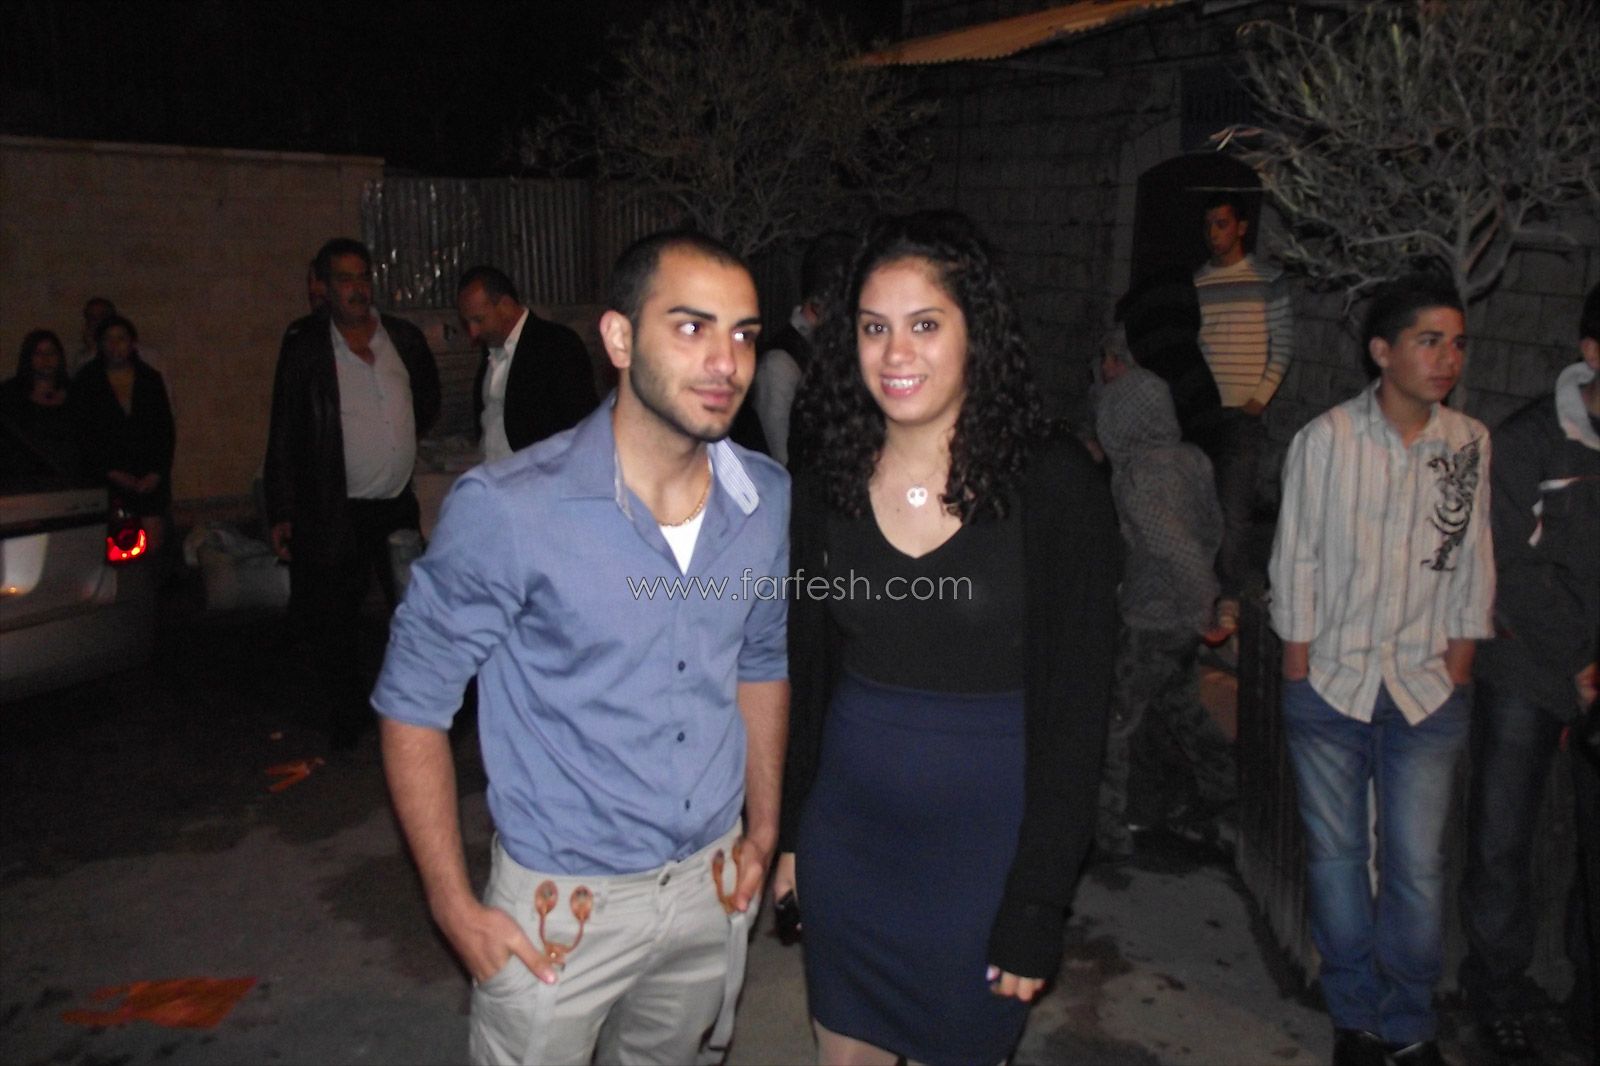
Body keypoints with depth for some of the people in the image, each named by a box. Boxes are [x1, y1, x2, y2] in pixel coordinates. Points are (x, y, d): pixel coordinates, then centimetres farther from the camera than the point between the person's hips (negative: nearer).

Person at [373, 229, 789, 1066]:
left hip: (712, 883, 5)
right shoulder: (508, 509, -22)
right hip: (562, 903, -4)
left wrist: (764, 830, 10)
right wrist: (455, 910, -11)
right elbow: (414, 702, -13)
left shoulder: (766, 498, -6)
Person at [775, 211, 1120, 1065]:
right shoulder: (828, 483, -1)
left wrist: (1036, 906, -11)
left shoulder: (1055, 487, -14)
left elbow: (1073, 711, -11)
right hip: (846, 826, 4)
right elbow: (806, 674, 8)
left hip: (983, 835, -3)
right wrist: (786, 829, 8)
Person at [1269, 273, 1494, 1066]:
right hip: (1329, 689, -1)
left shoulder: (1471, 443, 3)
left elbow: (1472, 565, 7)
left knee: (1418, 868, 5)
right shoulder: (1325, 439, -6)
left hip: (1426, 693, 2)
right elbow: (1296, 561, -3)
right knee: (1336, 858, 9)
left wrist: (1457, 670, 3)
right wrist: (1299, 670, -3)